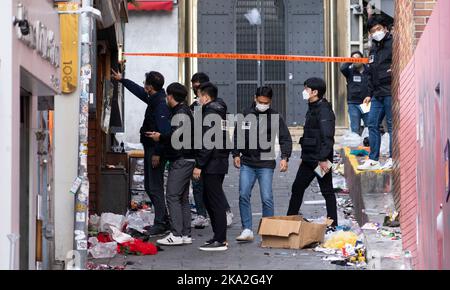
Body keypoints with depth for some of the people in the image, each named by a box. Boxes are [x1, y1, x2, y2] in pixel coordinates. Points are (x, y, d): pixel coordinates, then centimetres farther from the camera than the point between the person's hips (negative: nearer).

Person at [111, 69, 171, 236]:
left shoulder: (161, 104, -19)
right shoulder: (153, 100, 12)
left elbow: (164, 132, -25)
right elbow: (139, 91, 32)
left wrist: (157, 153, -24)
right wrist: (122, 80, 41)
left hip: (156, 150, -10)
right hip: (150, 149, 10)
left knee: (155, 188, -9)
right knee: (149, 186, 14)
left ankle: (160, 225, -7)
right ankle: (163, 221, 20)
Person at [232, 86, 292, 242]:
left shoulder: (275, 117, -1)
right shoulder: (246, 114, 6)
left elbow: (285, 138, -1)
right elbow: (237, 135, 16)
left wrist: (285, 157, -13)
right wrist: (236, 154, 9)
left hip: (266, 164, -2)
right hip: (247, 163, 3)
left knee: (267, 198, -5)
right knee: (244, 195, -5)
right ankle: (247, 230, 1)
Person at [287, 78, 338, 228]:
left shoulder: (324, 110, -16)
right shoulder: (312, 109, 15)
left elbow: (327, 137, -22)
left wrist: (323, 159, -25)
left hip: (320, 159, -10)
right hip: (309, 159, 10)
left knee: (327, 191, -1)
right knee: (297, 188, 12)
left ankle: (333, 224, 7)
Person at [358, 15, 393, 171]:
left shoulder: (393, 44, -4)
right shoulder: (374, 49, 20)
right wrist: (370, 94, 23)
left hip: (390, 93, -8)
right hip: (377, 94, 8)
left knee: (392, 125, -3)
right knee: (373, 125, 7)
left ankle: (393, 159, 3)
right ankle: (373, 160, 11)